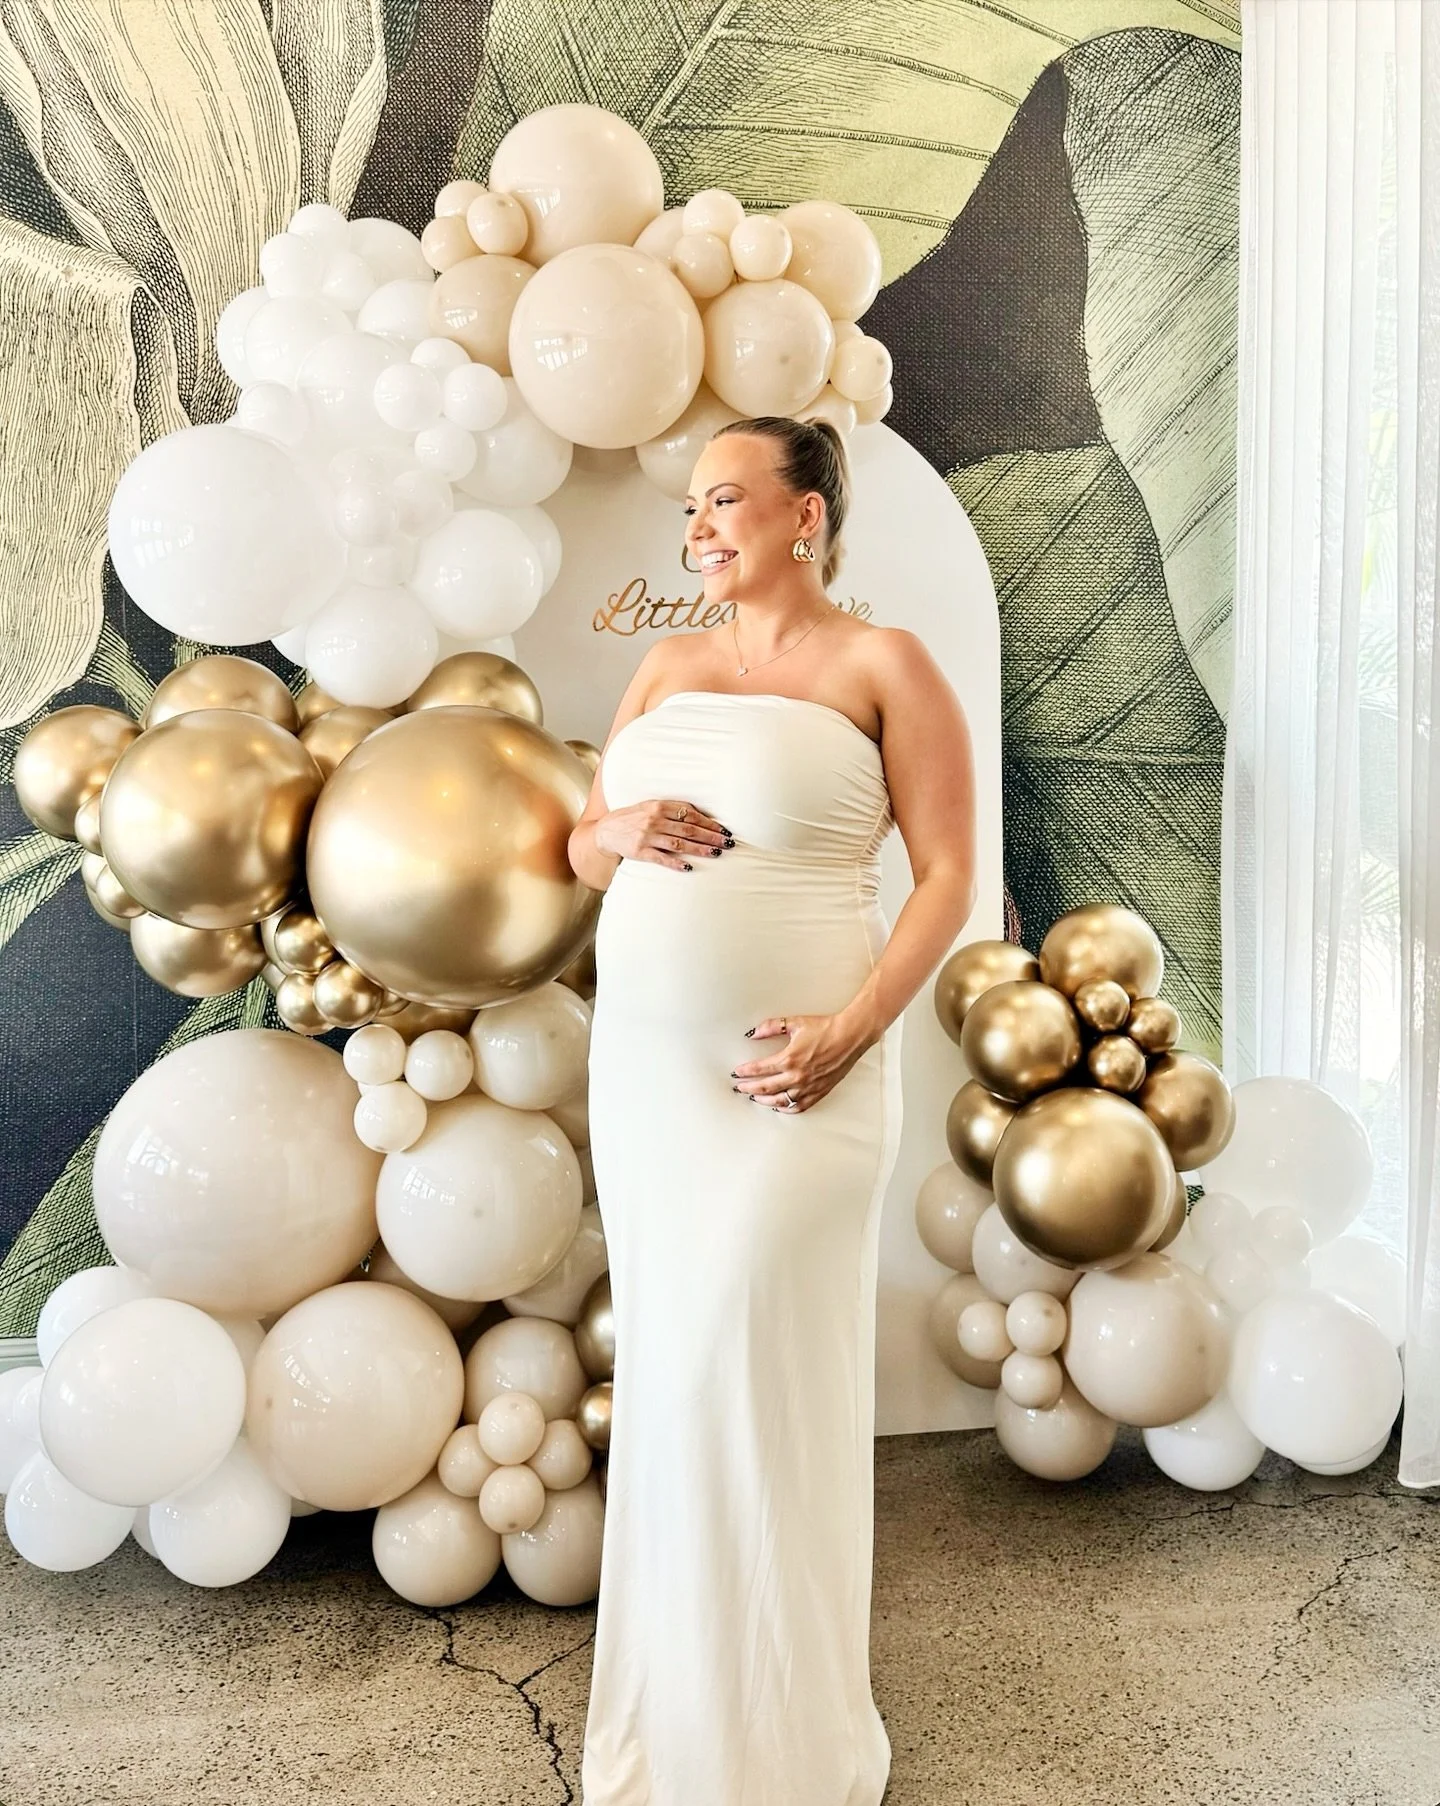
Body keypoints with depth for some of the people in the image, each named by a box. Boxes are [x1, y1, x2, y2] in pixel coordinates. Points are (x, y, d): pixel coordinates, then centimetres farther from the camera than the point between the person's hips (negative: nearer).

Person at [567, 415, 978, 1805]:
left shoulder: (884, 665, -3)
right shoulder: (668, 666, 13)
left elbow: (949, 875, -7)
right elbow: (580, 849, 17)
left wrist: (849, 1033, -19)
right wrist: (621, 828, -6)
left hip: (788, 1078, -5)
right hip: (642, 1064, 6)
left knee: (754, 1377, -1)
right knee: (667, 1366, 12)